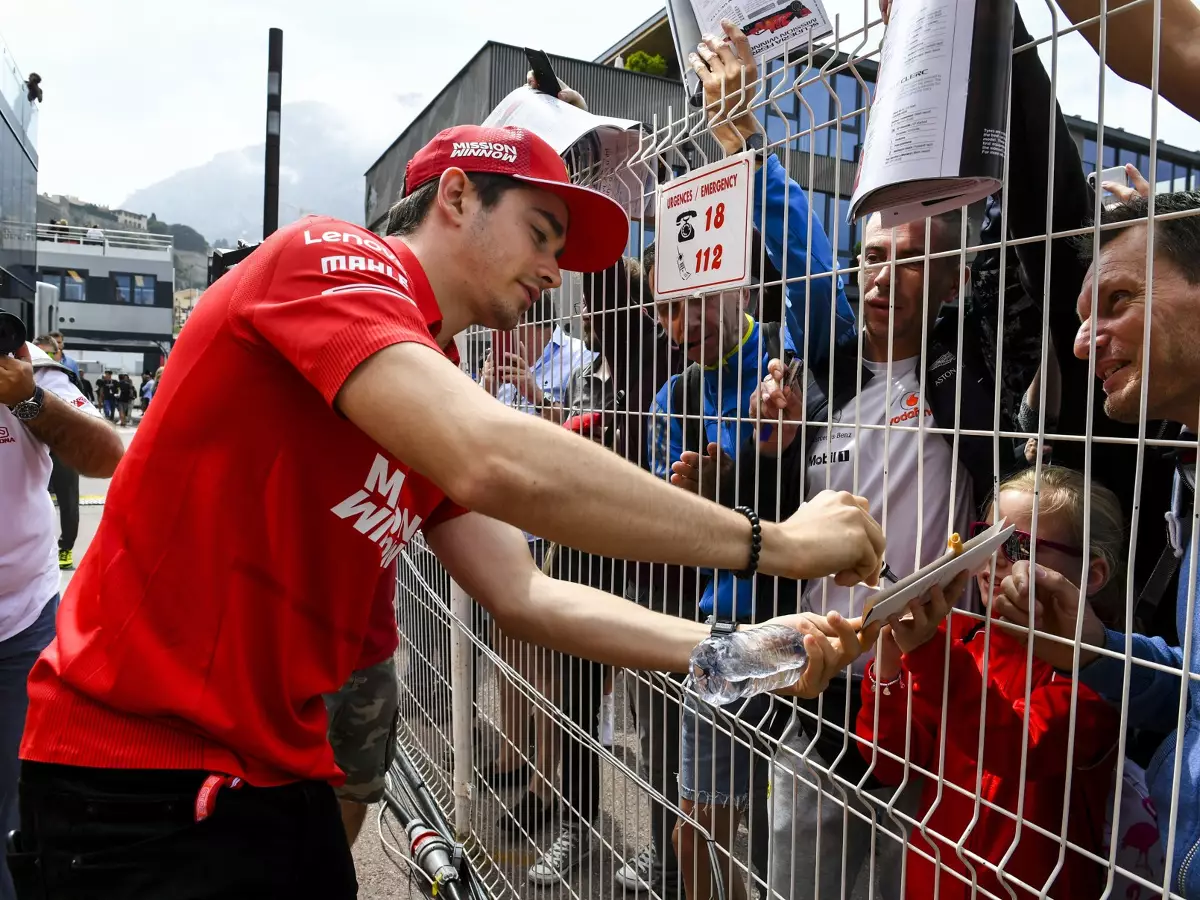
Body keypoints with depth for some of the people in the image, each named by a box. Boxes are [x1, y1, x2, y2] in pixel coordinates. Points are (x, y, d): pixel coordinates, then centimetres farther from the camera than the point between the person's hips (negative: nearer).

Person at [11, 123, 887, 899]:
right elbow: (500, 466, -34)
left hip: (280, 769, 8)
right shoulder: (329, 255, -17)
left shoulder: (443, 400, 8)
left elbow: (525, 595, 1)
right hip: (136, 765, -7)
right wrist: (771, 542, -25)